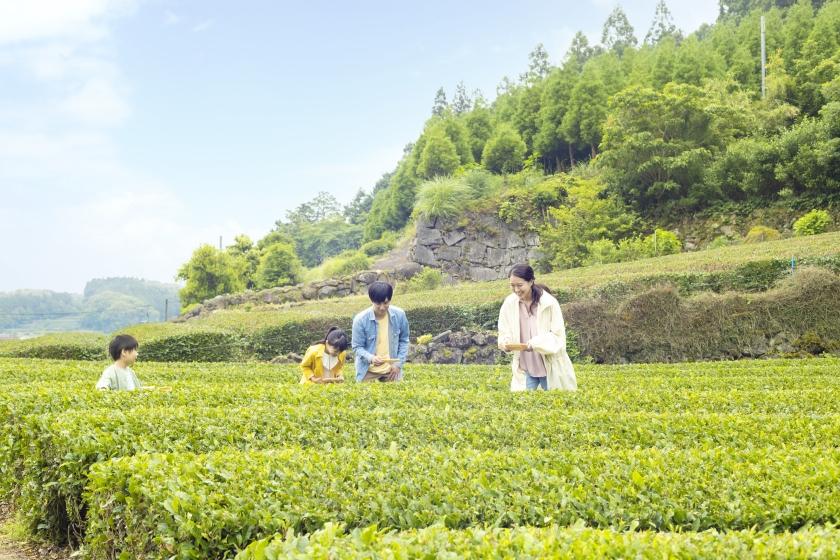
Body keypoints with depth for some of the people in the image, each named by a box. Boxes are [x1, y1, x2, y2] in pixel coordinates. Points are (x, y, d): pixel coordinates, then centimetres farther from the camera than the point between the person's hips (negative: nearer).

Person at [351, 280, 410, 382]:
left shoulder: (399, 315, -8)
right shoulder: (360, 319, -16)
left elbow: (404, 341, 5)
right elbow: (357, 347, -10)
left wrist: (398, 364, -3)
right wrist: (371, 358, -28)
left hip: (392, 370, 2)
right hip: (368, 371, -2)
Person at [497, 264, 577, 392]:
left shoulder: (548, 303, -14)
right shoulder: (509, 303, -3)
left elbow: (558, 336, -13)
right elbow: (504, 333, 6)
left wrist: (533, 344, -27)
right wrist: (507, 344, -17)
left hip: (550, 367, -3)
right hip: (524, 368, 3)